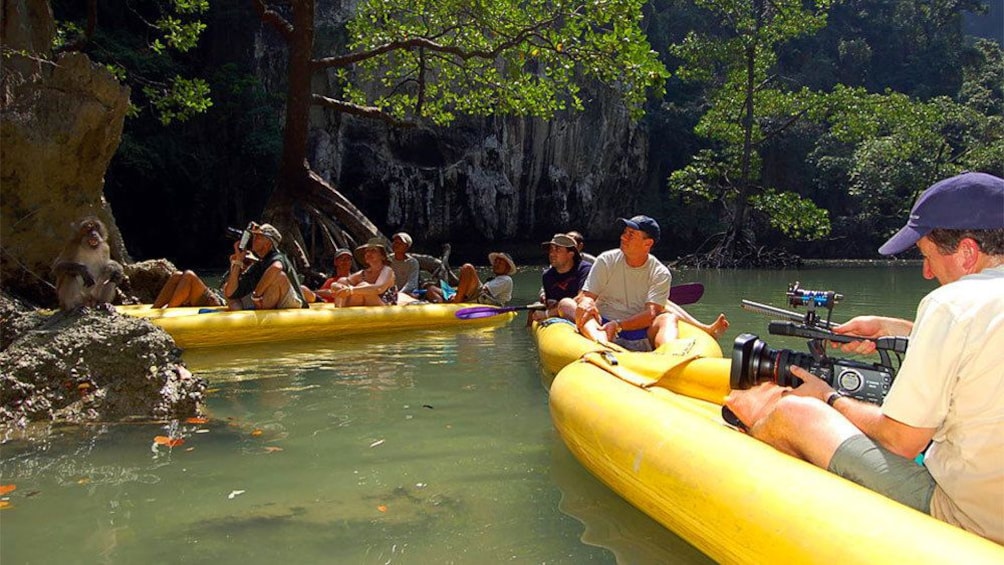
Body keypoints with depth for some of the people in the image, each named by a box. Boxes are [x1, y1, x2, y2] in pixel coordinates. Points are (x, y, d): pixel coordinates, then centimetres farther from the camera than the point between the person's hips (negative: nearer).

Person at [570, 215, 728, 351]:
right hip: (602, 327, 0)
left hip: (641, 333, 0)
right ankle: (600, 343, -60)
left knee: (668, 318, -27)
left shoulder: (661, 274, 1)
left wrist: (618, 325, -29)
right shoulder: (607, 261, 3)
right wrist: (585, 302, -30)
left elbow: (651, 313, -12)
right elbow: (586, 296, -3)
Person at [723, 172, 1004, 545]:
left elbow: (901, 441, -15)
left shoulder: (953, 302, -19)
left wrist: (829, 400, 2)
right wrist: (892, 329, 24)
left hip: (961, 520, -9)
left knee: (796, 411, -1)